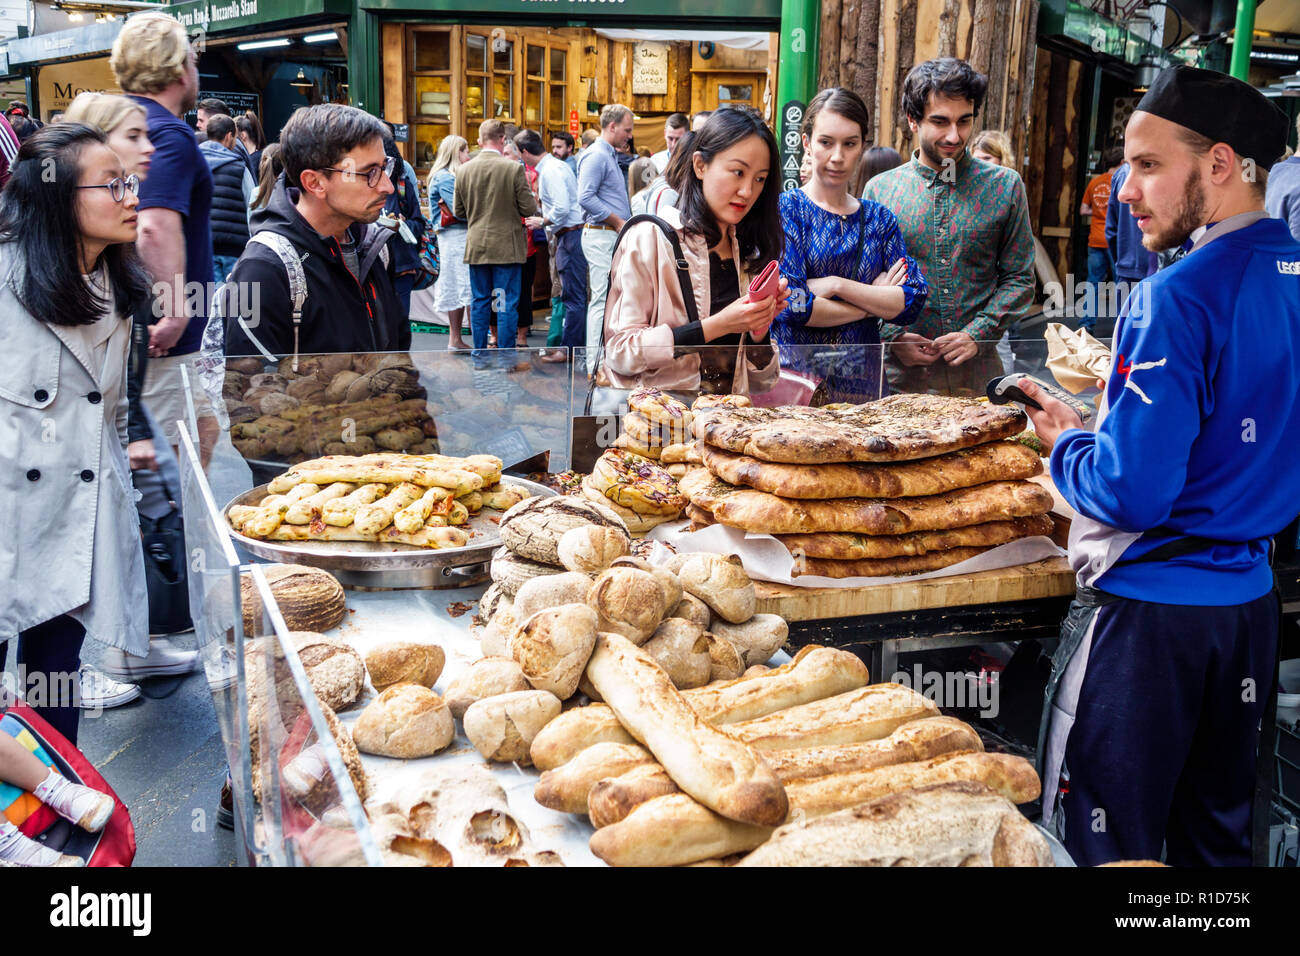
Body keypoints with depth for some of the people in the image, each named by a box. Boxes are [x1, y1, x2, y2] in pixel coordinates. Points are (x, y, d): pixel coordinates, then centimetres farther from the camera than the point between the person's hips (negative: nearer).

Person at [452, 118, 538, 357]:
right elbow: (529, 209, -9)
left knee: (479, 302, 12)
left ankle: (479, 354, 16)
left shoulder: (464, 170, 0)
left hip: (476, 246, 4)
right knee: (507, 303, 2)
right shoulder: (514, 169, -12)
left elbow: (459, 212, 7)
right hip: (507, 245, -3)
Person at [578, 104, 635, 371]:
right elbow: (585, 197, -21)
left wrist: (624, 223, 15)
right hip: (600, 236, -10)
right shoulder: (596, 156, -11)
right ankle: (596, 365, -8)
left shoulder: (610, 156, 21)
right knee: (602, 300, -10)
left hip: (614, 237, 10)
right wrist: (618, 221, -16)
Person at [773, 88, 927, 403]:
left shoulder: (879, 219, 10)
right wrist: (875, 302, -6)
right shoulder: (784, 209, -4)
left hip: (861, 382, 4)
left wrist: (835, 285, -14)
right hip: (792, 378, -3)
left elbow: (913, 302, -2)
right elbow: (790, 305, -16)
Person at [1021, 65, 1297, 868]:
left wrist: (1066, 443, -3)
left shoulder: (1181, 297, -20)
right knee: (1222, 834, 21)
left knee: (1105, 844, 7)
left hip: (1149, 610, -8)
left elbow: (1131, 493, -23)